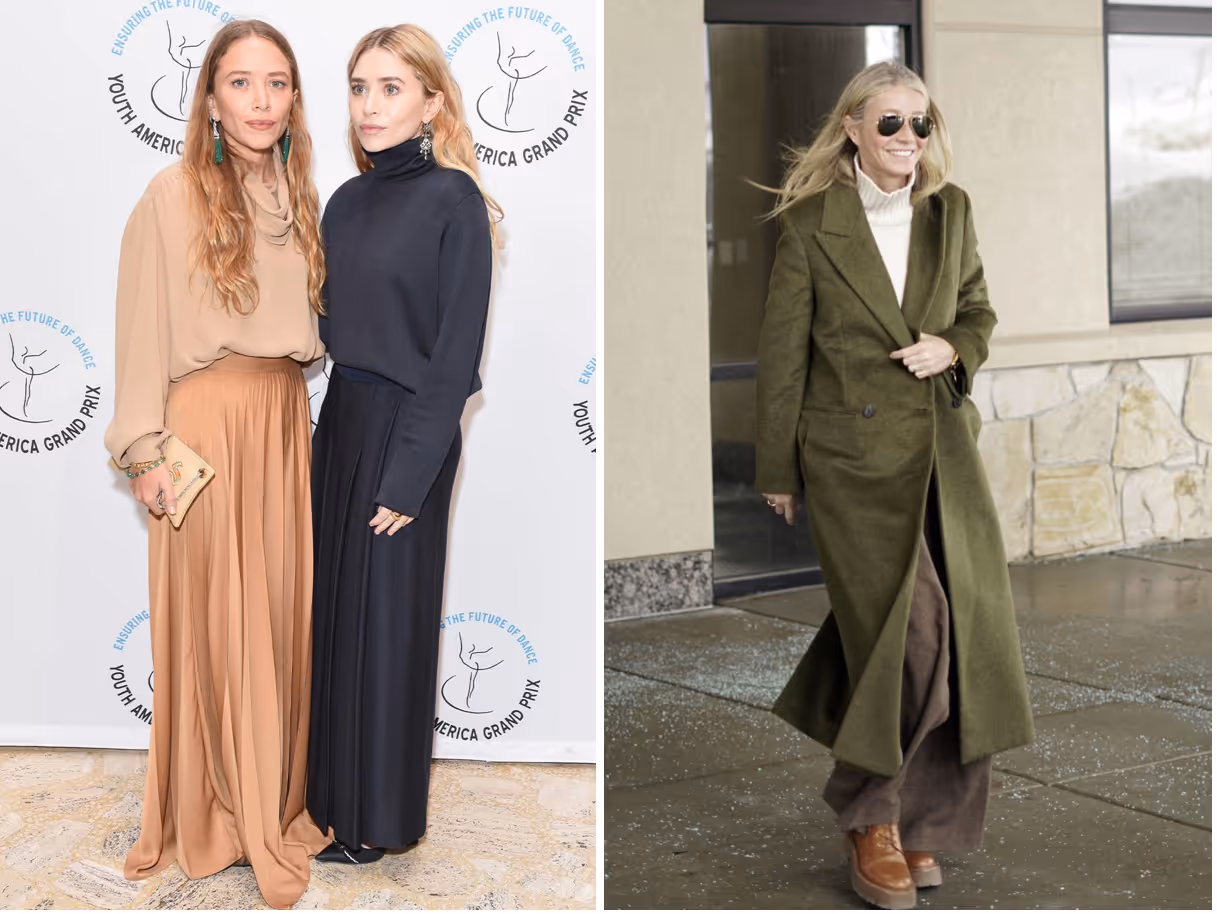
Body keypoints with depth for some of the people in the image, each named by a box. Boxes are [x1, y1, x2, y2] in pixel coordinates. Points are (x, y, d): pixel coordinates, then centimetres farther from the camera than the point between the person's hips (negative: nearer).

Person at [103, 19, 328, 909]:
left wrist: (294, 416, 10)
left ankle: (276, 795, 22)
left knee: (281, 607, 9)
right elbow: (143, 331, -7)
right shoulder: (172, 196, -7)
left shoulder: (299, 195, 10)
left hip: (286, 419, 5)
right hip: (208, 422, -5)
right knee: (212, 615, 1)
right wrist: (145, 450, -11)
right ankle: (215, 812, 13)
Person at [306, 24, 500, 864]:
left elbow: (458, 350, -15)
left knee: (386, 620, 3)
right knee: (337, 606, 12)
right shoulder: (347, 202, 8)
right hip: (339, 423, 7)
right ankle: (337, 784, 27)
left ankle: (379, 818, 17)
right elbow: (331, 328, 12)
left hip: (406, 431, -6)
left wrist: (410, 474, -18)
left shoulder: (453, 199, -12)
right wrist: (327, 433, 3)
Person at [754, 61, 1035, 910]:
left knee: (961, 634, 2)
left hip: (943, 450, 5)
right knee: (909, 632, -9)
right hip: (855, 452, -4)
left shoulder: (951, 211, 8)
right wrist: (777, 470, 1)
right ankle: (869, 817, 12)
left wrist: (954, 347, -6)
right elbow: (782, 352, -1)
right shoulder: (812, 222, -4)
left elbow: (978, 310, 19)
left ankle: (918, 815, 20)